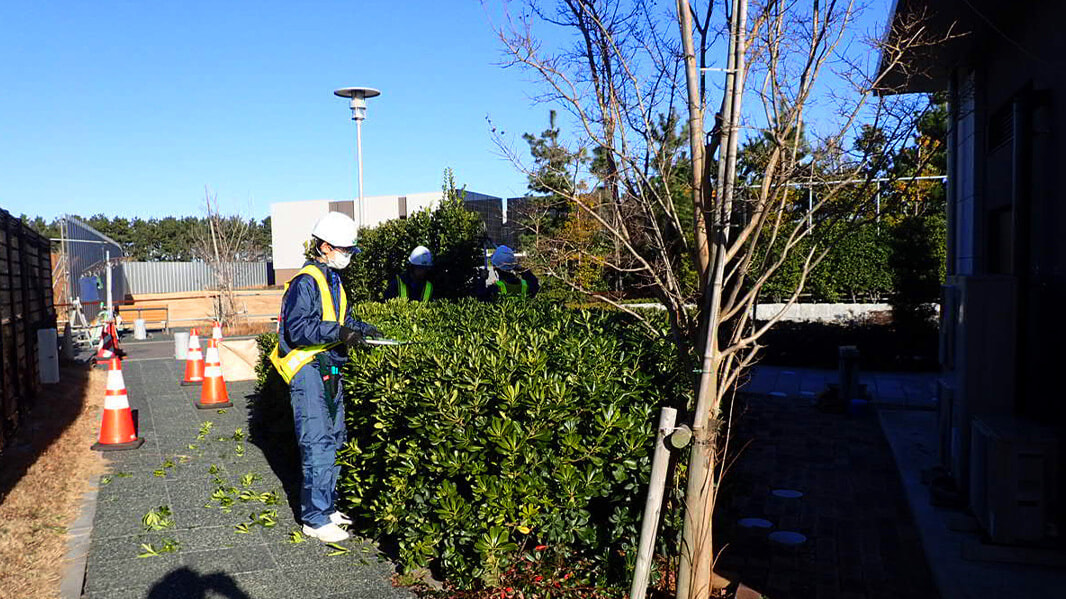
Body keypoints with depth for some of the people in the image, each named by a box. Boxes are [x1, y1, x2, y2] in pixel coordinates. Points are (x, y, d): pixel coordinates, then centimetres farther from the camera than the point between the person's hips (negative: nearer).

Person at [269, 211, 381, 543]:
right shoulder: (306, 282, -14)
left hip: (329, 369, 10)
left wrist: (360, 328, 8)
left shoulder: (332, 280, 16)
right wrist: (338, 331, -30)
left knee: (334, 441, 15)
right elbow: (297, 329, -22)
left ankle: (327, 507, 27)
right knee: (317, 444, -8)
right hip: (307, 370, -10)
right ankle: (315, 519, 0)